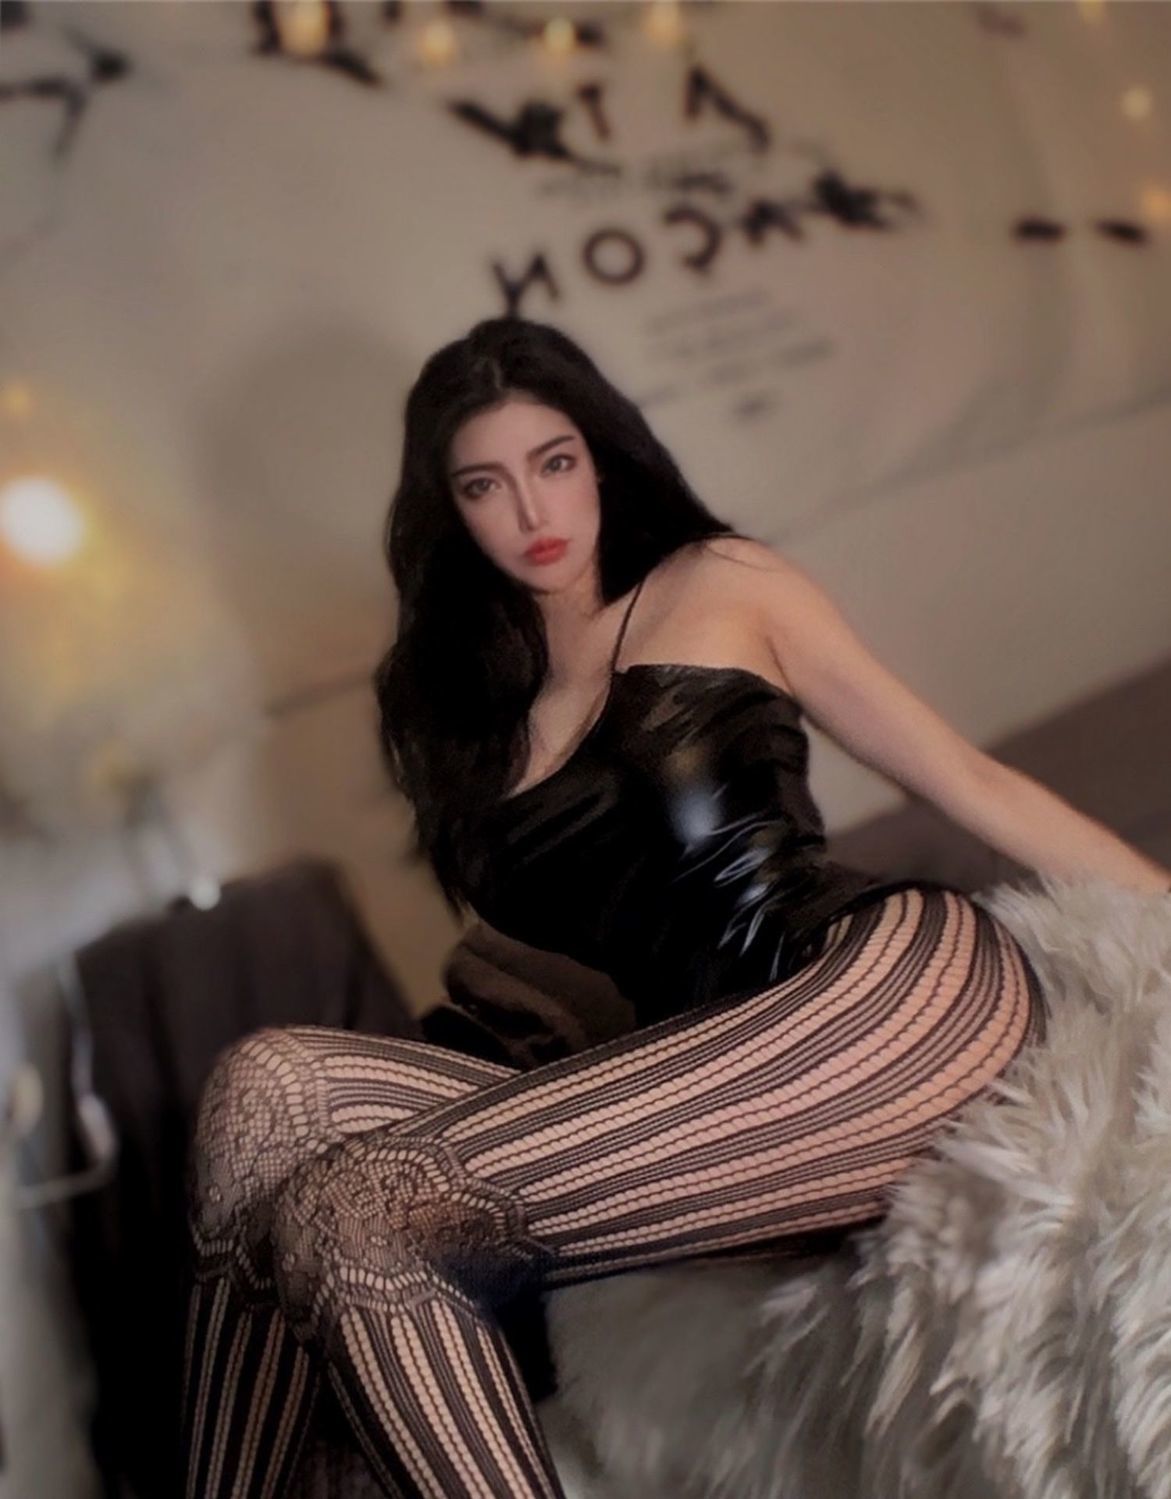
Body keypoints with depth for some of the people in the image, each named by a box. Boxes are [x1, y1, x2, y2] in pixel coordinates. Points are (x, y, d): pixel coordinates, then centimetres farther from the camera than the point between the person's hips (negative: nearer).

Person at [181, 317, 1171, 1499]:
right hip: (699, 1079, 5)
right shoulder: (463, 710, 25)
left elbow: (973, 782, 11)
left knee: (351, 1216, -22)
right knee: (275, 1083, -17)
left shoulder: (717, 584, 13)